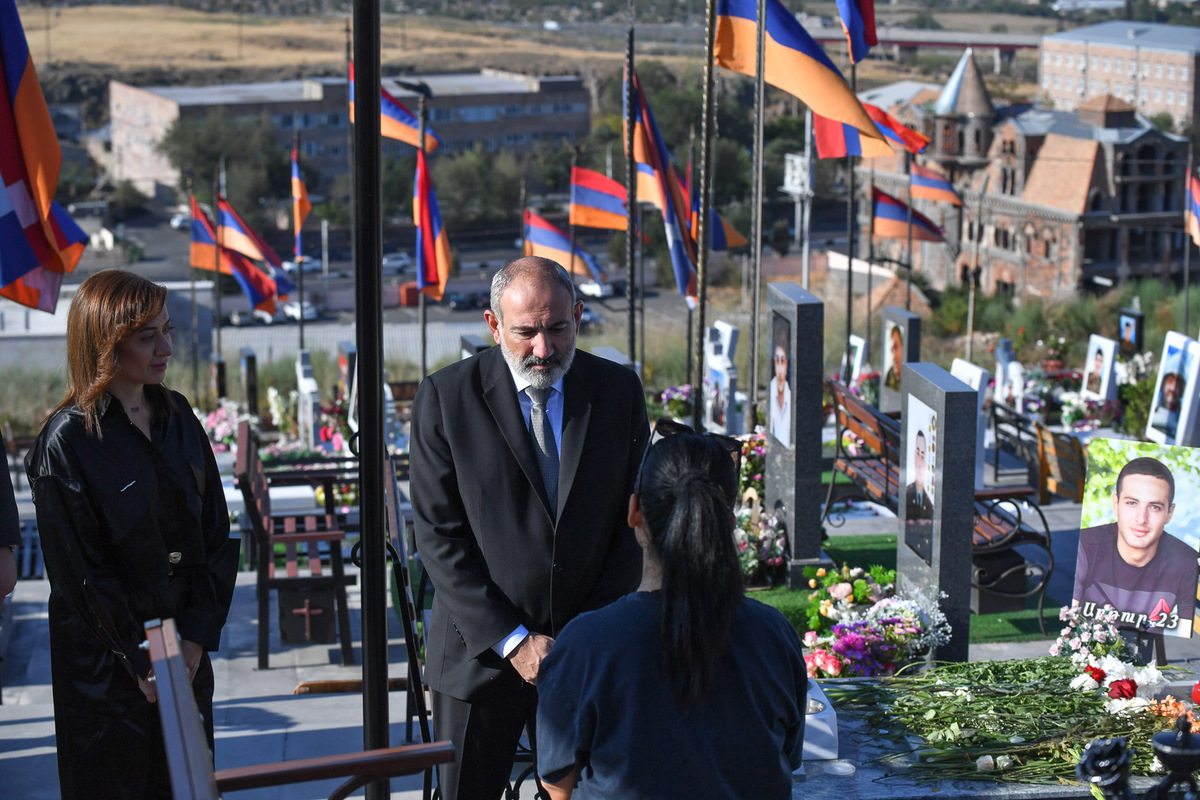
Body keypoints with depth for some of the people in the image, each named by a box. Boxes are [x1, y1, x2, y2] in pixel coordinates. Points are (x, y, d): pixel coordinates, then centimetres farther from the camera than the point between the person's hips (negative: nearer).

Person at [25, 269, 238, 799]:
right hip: (104, 658, -5)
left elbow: (216, 531, 5)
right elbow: (78, 572, -13)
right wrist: (139, 660, -12)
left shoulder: (177, 416, 4)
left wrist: (198, 635, -3)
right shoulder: (66, 442, -14)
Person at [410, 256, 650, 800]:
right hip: (480, 651, -1)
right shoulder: (446, 397, -7)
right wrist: (511, 641, -13)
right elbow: (437, 535, -8)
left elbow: (634, 521, 3)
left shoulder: (619, 391, 0)